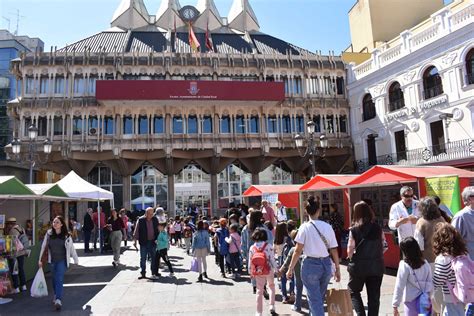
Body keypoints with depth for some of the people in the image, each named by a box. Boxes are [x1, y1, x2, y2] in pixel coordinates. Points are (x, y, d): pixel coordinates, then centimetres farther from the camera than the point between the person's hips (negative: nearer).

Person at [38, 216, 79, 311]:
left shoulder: (66, 235, -8)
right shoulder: (49, 234, -3)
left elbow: (71, 248, -1)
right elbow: (43, 247, 3)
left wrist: (76, 260, 4)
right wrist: (40, 259, 3)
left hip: (62, 260, -3)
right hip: (52, 260, 3)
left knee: (59, 279, -12)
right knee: (54, 279, 17)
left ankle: (58, 300, -15)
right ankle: (56, 296, 38)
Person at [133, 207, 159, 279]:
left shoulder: (155, 219, 2)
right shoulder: (140, 220, -6)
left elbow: (158, 230, 9)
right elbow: (136, 231, -3)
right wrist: (135, 240, -7)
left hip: (153, 242, 2)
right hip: (144, 242, -2)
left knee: (154, 258, 6)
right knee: (143, 258, 5)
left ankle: (154, 273, 15)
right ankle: (143, 273, 16)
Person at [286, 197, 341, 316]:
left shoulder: (305, 227, -9)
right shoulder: (328, 227, 1)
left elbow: (298, 251, -11)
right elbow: (334, 250, 3)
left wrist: (291, 268, -5)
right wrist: (337, 268, 12)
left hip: (311, 264, -4)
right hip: (326, 264, 4)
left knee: (315, 299, 3)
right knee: (320, 297, 21)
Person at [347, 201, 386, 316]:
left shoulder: (354, 230, -11)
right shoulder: (378, 228, -3)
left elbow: (350, 251, -10)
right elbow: (383, 246, 2)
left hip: (359, 266, -2)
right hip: (376, 266, 2)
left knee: (353, 291, 17)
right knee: (374, 296, 12)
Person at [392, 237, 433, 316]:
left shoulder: (404, 266, -17)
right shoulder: (425, 264, -3)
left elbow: (399, 287, -14)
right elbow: (430, 283, 6)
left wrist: (395, 305, -7)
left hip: (411, 301, -5)